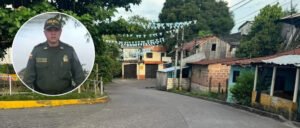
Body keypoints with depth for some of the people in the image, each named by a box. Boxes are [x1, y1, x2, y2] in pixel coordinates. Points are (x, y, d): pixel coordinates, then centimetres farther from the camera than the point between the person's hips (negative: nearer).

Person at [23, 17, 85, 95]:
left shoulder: (69, 50, -2)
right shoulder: (37, 50, -1)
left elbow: (79, 75, -2)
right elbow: (29, 76, 0)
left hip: (65, 95, 0)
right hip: (41, 95, 1)